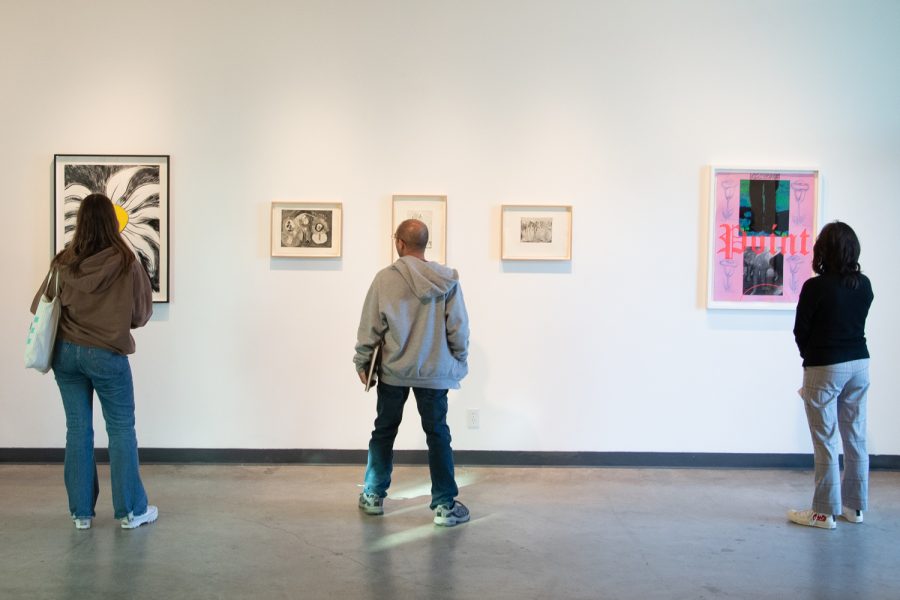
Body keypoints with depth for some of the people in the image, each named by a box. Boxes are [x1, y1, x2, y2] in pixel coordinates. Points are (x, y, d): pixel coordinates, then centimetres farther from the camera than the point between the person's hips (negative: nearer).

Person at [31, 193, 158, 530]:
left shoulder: (63, 263, -4)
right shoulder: (127, 264, -12)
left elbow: (40, 307, 7)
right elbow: (141, 314, -2)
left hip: (66, 351, 3)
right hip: (108, 354, -3)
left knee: (78, 429, 10)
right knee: (121, 430, 7)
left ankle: (81, 512, 18)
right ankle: (131, 510, 13)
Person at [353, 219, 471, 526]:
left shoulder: (385, 278, -8)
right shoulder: (447, 280, -5)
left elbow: (370, 327, -5)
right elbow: (459, 328, -3)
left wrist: (362, 362, 8)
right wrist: (459, 362, 11)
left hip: (393, 371, 0)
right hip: (434, 372, 0)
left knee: (384, 431, 16)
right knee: (438, 435, 8)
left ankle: (373, 495, 26)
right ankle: (445, 505, 10)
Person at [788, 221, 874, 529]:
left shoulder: (816, 286, -16)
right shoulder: (864, 285, 2)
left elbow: (800, 332, -8)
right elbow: (857, 322, 9)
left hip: (824, 368, -6)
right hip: (859, 364, 6)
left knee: (826, 442, 1)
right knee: (856, 438, 12)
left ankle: (825, 511, 7)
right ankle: (855, 506, 23)